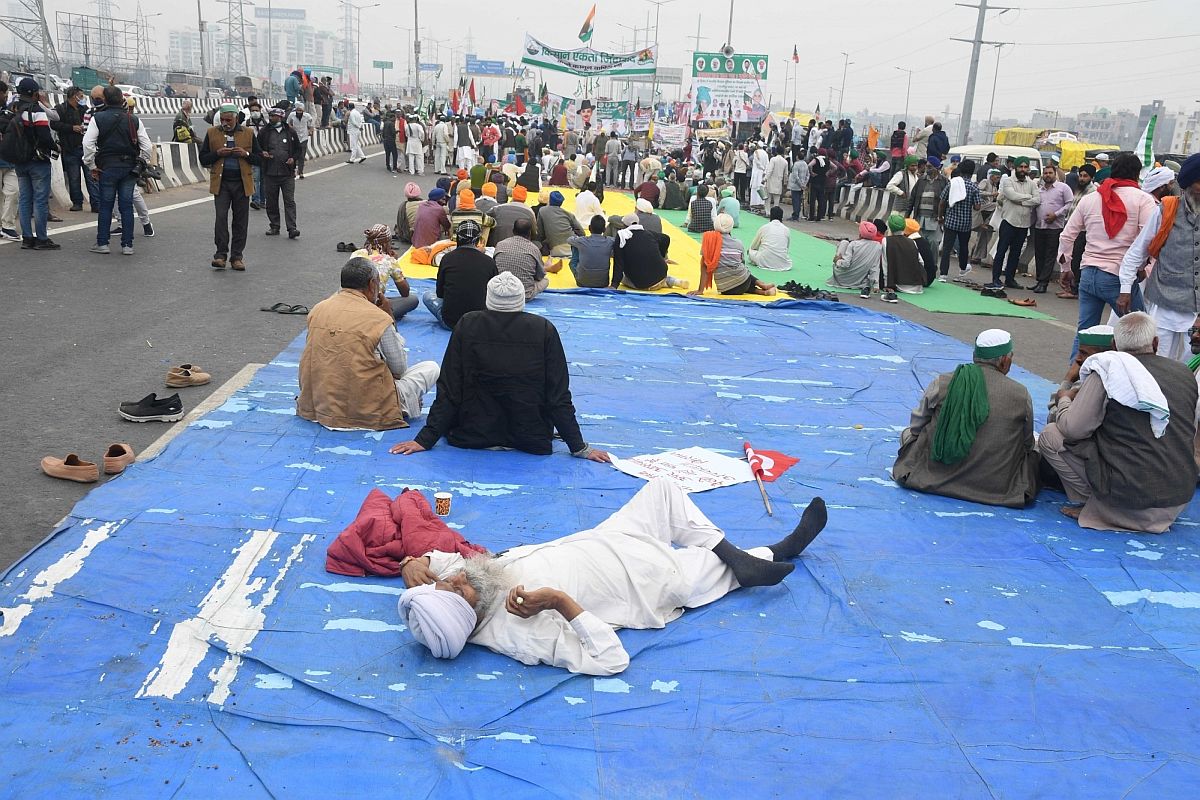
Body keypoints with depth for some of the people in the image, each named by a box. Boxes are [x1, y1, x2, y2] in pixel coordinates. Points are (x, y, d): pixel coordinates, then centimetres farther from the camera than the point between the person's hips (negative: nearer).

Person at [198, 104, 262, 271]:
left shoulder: (248, 133, 7)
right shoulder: (212, 133, 8)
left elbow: (258, 159, 8)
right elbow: (203, 159, 8)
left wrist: (246, 154, -11)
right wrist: (217, 153, -10)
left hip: (242, 183, 1)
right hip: (221, 183, 0)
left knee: (241, 221, 3)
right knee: (221, 217, -11)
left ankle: (236, 256, 10)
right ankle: (221, 254, -6)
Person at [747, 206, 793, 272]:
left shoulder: (764, 228, 5)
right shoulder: (787, 230, 8)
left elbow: (753, 247, 16)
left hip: (765, 262, -1)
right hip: (783, 264, 2)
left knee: (750, 251, 22)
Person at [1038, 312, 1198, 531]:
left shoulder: (1106, 372, -11)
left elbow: (1073, 429, -15)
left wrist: (1064, 400, 8)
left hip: (1130, 494, -6)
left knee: (1049, 435, 2)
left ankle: (1090, 505, 1)